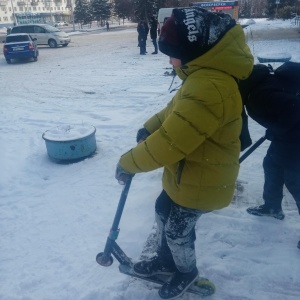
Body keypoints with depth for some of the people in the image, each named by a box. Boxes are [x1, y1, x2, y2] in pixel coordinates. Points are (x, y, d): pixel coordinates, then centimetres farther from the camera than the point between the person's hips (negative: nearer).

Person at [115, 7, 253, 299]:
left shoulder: (209, 88, -35)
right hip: (188, 172, 9)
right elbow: (177, 109, 14)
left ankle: (186, 271, 45)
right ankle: (166, 259, 50)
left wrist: (128, 163, -20)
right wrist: (149, 128, 1)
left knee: (177, 230, 13)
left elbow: (169, 143, -34)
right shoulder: (207, 73, 0)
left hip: (200, 181, -9)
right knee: (163, 212, 24)